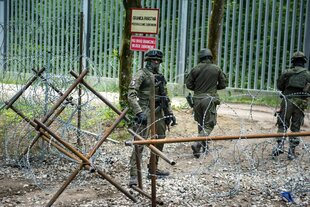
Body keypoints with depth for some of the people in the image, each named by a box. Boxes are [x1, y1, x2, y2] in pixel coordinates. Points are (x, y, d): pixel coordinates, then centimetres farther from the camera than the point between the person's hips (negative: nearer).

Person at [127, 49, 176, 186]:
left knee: (160, 141, 16)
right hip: (146, 111, -8)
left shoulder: (160, 77, 16)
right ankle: (134, 175, -14)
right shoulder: (142, 74, -7)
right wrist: (139, 112, -26)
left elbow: (165, 97, 23)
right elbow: (131, 94, -17)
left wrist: (170, 113, 17)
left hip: (159, 112, 8)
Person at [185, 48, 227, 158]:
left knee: (201, 123, 17)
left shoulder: (195, 69, 0)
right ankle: (198, 144, -20)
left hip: (197, 99, 3)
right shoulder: (217, 69, -2)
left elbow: (188, 84, 2)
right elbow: (223, 84, 4)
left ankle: (204, 146, 27)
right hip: (209, 99, -3)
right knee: (209, 125, 0)